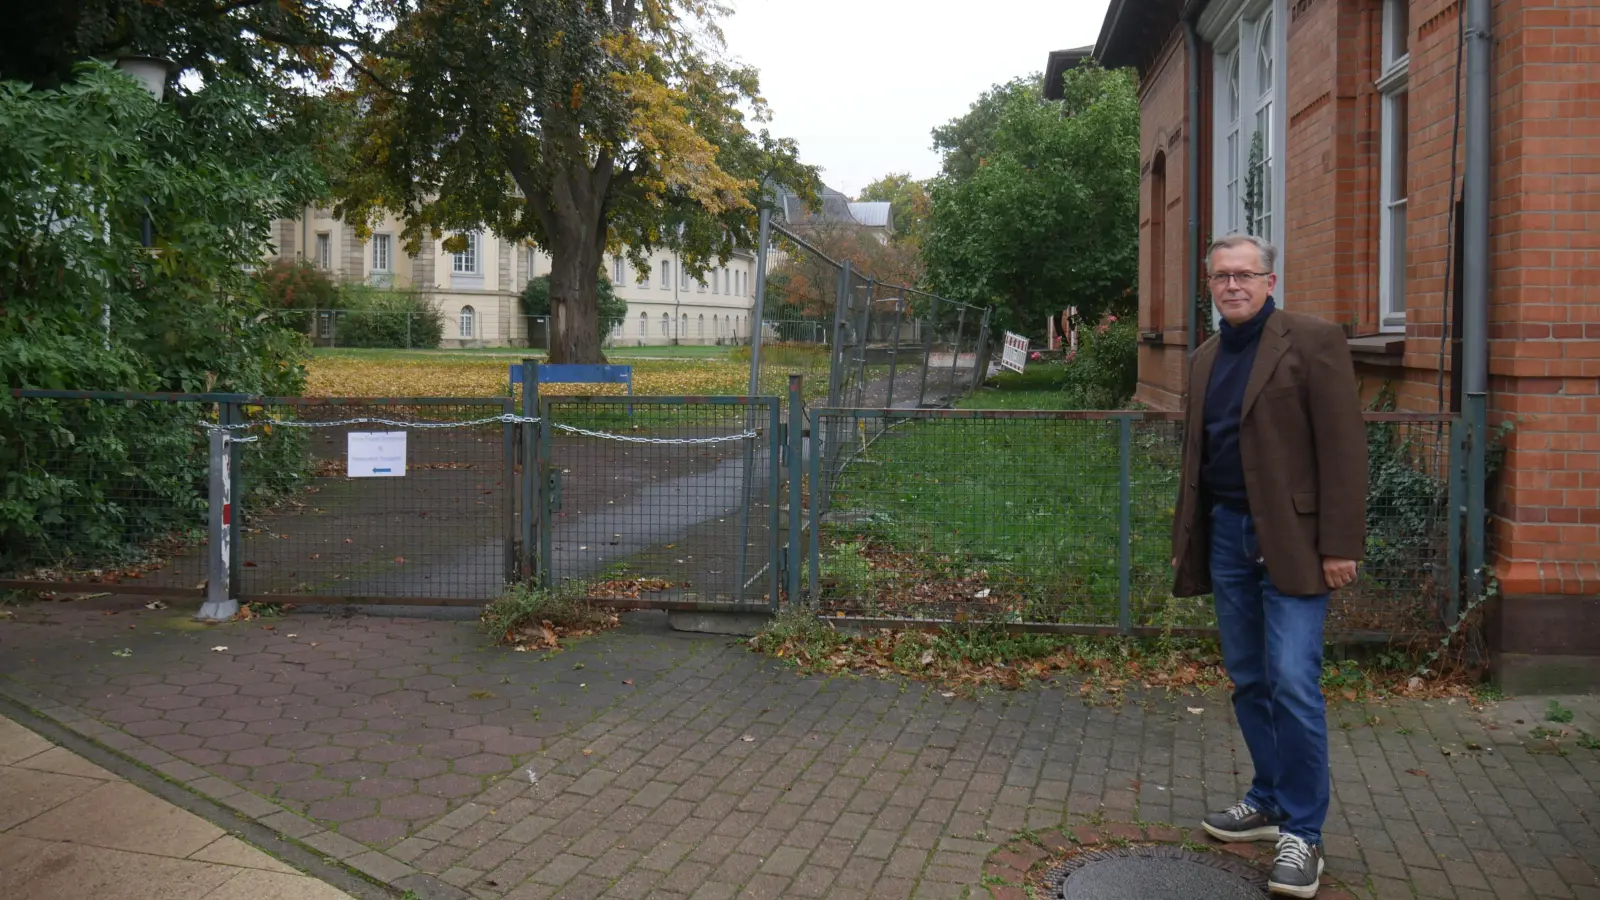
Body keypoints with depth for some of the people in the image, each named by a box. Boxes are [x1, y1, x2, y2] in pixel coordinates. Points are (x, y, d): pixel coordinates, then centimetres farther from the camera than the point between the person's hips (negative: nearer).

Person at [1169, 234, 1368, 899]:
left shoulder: (1313, 341, -6)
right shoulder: (1205, 358, 14)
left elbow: (1343, 448, -11)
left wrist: (1340, 544, -16)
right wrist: (1185, 537, 16)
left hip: (1290, 539, -6)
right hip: (1226, 535, 7)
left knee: (1292, 683, -9)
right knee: (1248, 681, 13)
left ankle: (1302, 833, 3)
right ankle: (1269, 801, 28)